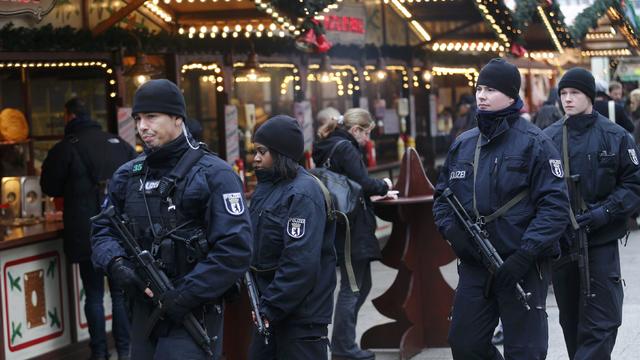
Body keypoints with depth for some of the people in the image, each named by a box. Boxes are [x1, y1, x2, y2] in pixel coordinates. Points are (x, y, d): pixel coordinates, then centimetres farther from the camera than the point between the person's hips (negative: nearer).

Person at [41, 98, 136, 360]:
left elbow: (49, 188, 3)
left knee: (94, 295, 6)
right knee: (121, 293, 11)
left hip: (87, 234, -3)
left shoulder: (65, 148, -8)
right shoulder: (118, 143, 5)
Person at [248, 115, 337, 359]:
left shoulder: (303, 194, -17)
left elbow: (301, 263, -24)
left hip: (301, 317, -9)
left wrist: (270, 308, -22)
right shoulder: (266, 188, 11)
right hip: (269, 311, 9)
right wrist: (263, 305, 9)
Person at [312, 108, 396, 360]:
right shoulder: (345, 148, -13)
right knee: (351, 287, -2)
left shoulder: (329, 148, 16)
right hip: (354, 228, -10)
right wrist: (383, 185, -1)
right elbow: (363, 183, -19)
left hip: (344, 226, 10)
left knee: (361, 284, 17)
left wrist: (375, 190, 12)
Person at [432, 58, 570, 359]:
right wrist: (452, 229, -3)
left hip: (522, 268, -5)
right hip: (472, 266, 6)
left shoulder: (534, 143, -7)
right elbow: (441, 196, 18)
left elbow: (555, 205, -13)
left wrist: (525, 255, -20)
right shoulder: (462, 145, 11)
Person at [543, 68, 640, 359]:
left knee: (599, 325, -5)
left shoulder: (615, 137, -2)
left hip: (601, 243, -3)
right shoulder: (548, 138, 4)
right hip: (559, 242, 3)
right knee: (571, 321, 13)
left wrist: (602, 213, -14)